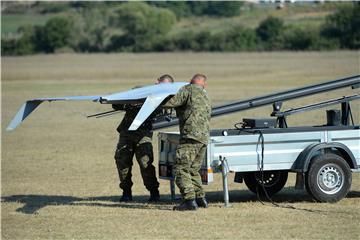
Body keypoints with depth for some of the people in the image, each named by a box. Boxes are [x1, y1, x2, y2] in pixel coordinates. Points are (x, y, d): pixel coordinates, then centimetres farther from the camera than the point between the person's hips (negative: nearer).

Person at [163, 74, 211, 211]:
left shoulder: (188, 90, 0)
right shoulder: (205, 97, 26)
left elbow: (170, 102, -11)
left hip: (191, 134, -8)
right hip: (204, 137, 8)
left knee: (181, 168, -8)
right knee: (193, 170, 19)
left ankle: (189, 200, -17)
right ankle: (200, 198, 16)